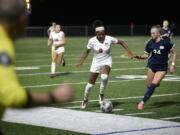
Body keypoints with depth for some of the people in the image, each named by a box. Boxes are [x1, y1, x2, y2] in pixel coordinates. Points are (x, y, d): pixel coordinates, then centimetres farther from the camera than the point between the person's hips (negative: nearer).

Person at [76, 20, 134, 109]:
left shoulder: (109, 39, -17)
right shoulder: (92, 41, -16)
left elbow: (121, 42, -3)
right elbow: (87, 52, 0)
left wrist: (129, 52, -8)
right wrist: (81, 62, -12)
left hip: (106, 61, -1)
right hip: (96, 63, 1)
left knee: (104, 77, -32)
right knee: (90, 83, 4)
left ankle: (101, 94, -6)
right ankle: (85, 100, 33)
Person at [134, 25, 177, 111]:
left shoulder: (166, 42, -15)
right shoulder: (150, 43, -4)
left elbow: (174, 52, -5)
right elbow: (147, 55, 5)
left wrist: (173, 64, -9)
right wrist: (139, 57, -14)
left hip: (162, 67, -4)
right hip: (152, 66, 4)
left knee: (153, 85, -14)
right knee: (149, 85, 3)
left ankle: (143, 102, -8)